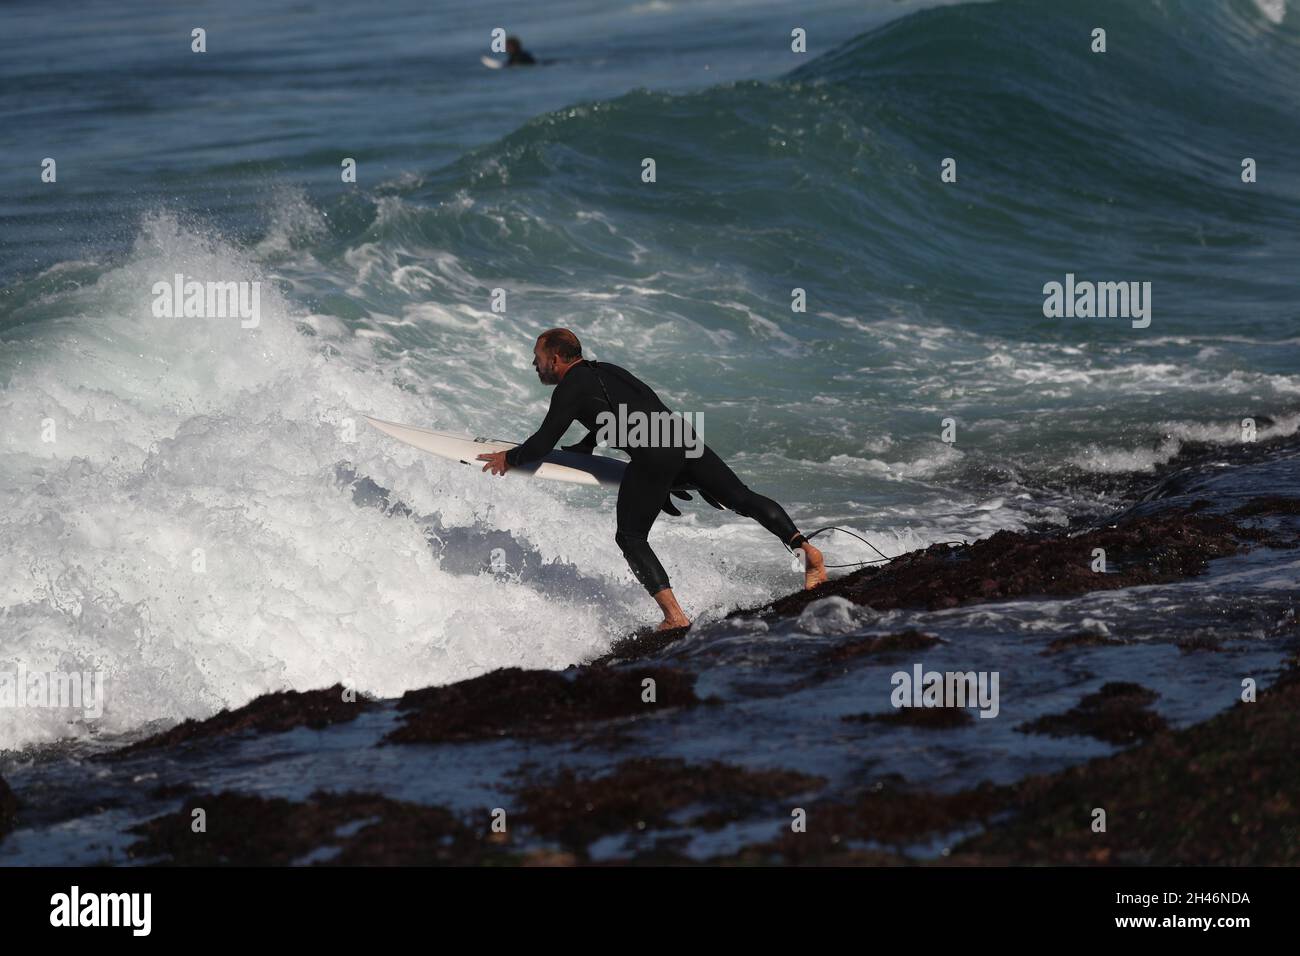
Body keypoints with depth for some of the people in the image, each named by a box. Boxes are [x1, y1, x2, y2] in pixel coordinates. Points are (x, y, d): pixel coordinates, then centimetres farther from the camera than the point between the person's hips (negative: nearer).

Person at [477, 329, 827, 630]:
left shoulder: (570, 389, 4)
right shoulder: (607, 371, 27)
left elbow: (543, 443, 2)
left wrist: (509, 458, 19)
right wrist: (577, 450, 52)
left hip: (651, 459, -7)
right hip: (684, 439, 7)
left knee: (631, 539, 5)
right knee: (742, 498, 9)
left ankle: (674, 615, -8)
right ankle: (806, 549, -2)